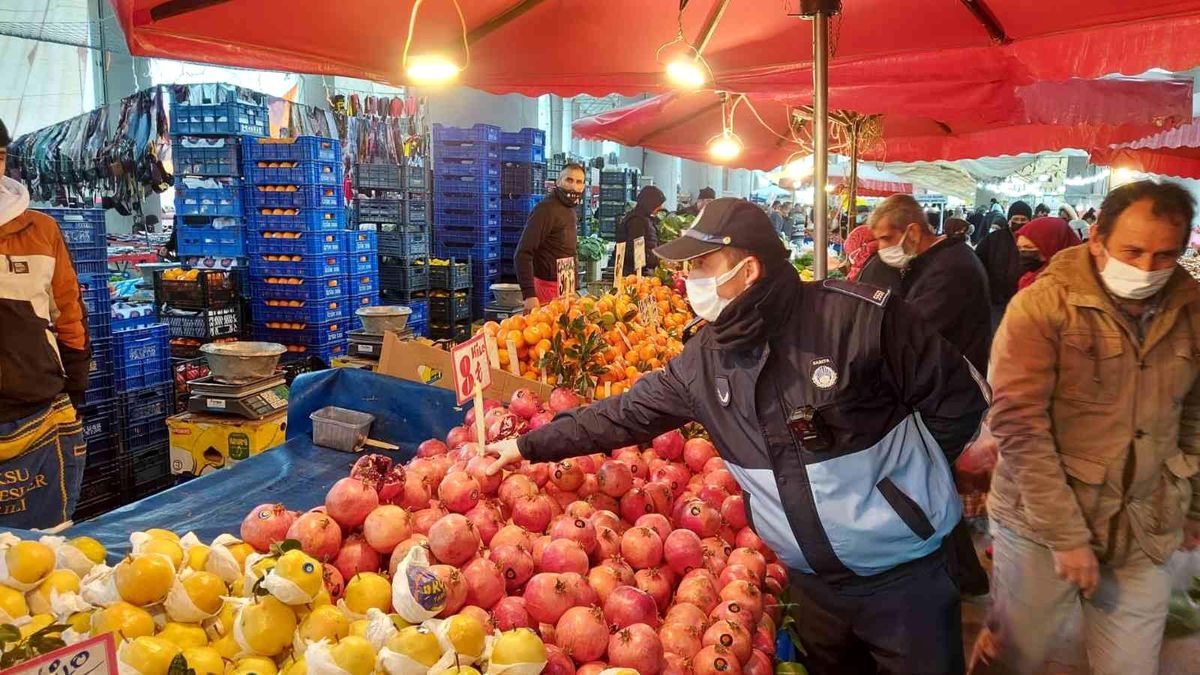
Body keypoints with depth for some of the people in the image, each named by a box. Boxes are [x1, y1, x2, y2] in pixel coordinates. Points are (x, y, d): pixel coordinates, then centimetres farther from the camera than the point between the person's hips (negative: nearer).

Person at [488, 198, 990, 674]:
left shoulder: (859, 317, -20)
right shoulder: (704, 358, -4)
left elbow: (957, 396, -10)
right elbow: (626, 413, 4)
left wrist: (913, 471, -6)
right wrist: (531, 446, 4)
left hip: (902, 568, -4)